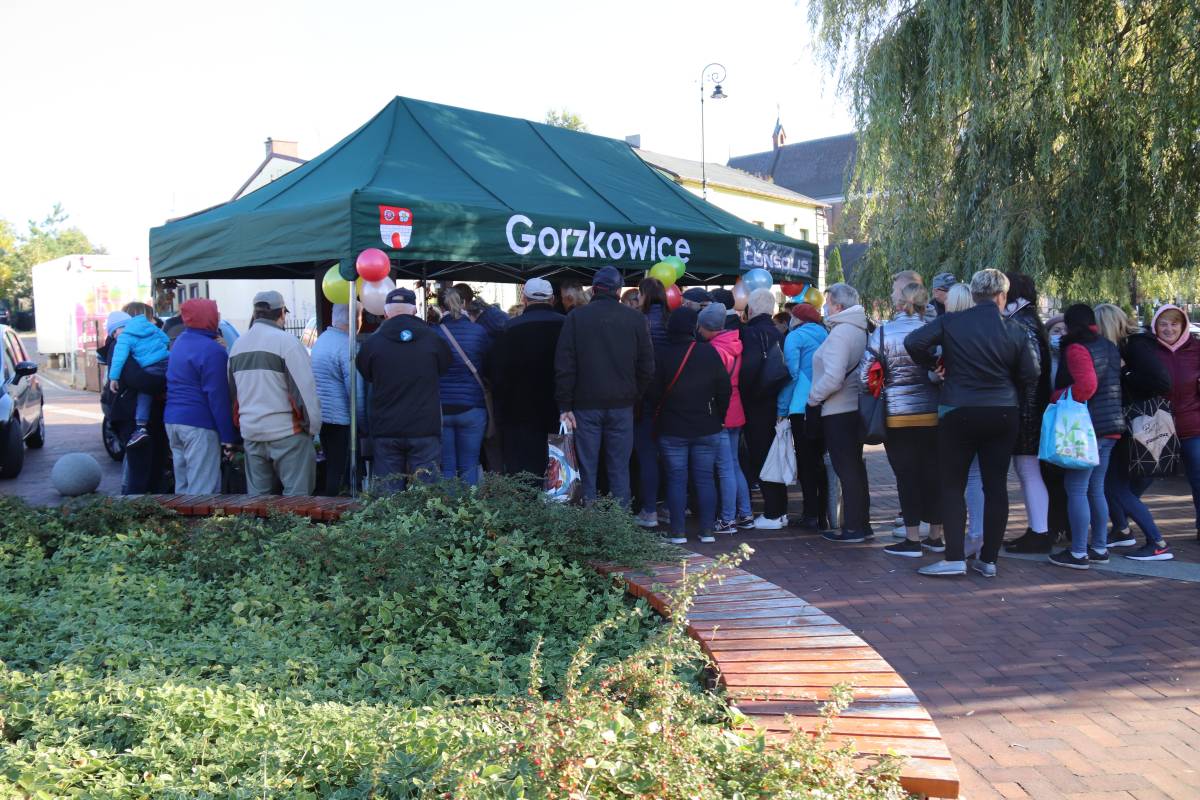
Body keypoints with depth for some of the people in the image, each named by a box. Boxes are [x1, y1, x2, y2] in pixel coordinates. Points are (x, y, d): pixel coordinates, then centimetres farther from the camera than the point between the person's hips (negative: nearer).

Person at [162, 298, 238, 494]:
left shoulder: (180, 342, 15)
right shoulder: (212, 350, -14)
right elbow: (218, 396, -16)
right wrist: (228, 436, -13)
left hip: (172, 420, 9)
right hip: (199, 425, -9)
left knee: (183, 487, 15)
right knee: (203, 492, -8)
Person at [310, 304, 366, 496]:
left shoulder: (320, 340, 12)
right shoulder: (347, 346, -16)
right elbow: (356, 392, -17)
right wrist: (363, 425, -8)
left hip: (321, 416, 9)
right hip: (341, 420, -9)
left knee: (330, 470, 16)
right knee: (340, 473, -2)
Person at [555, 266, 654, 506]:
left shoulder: (576, 317, -2)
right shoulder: (635, 318, 1)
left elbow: (564, 365, -5)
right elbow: (647, 366, 2)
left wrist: (565, 405, -2)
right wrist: (635, 396, 12)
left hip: (586, 404, -1)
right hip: (622, 405, 1)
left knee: (587, 468, 6)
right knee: (619, 468, 7)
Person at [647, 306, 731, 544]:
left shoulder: (663, 355, -9)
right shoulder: (709, 353, -6)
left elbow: (654, 394, -5)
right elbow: (724, 389, -2)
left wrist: (659, 416, 13)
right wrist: (719, 417, 10)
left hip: (672, 429, -1)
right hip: (707, 428, 1)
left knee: (676, 479, 4)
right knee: (705, 478, 8)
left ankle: (678, 531, 5)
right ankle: (707, 530, 11)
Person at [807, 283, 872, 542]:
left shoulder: (840, 333, -17)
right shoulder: (860, 330, 11)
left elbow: (833, 378, -25)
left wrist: (813, 398, -10)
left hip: (838, 411, -9)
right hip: (855, 408, 9)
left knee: (846, 469, -2)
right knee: (855, 466, 16)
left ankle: (853, 528, 4)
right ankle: (863, 523, 24)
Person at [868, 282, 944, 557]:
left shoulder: (882, 333, -6)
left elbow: (865, 377, -5)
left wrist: (884, 389, 12)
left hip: (897, 416, -2)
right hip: (933, 414, 2)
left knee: (906, 475, 3)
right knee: (932, 473, 11)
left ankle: (912, 540, 5)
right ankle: (936, 535, 21)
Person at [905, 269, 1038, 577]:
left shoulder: (951, 322, -6)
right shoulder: (1014, 330, -1)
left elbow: (913, 342, -16)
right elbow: (1030, 374, 3)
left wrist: (933, 363, 2)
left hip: (959, 412, -2)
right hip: (1002, 415, 2)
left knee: (953, 486, 5)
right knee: (996, 487, 9)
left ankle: (955, 558, -1)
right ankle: (989, 560, 12)